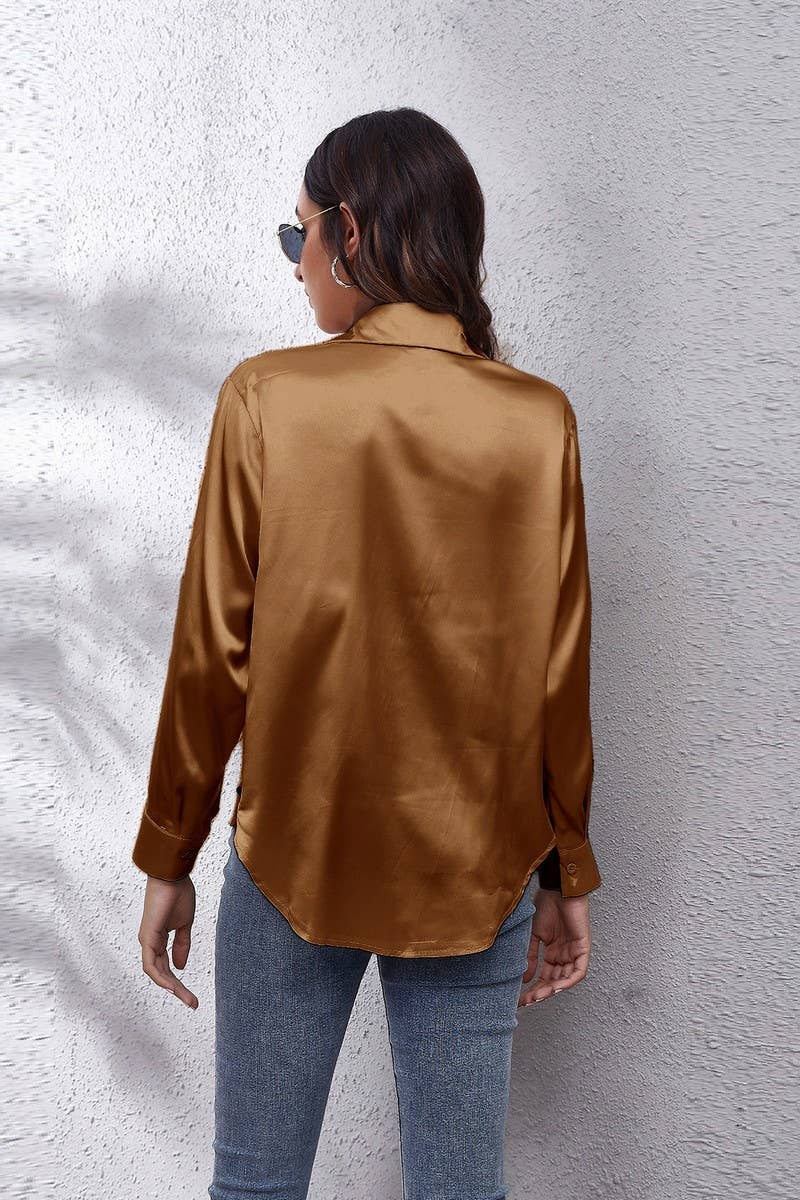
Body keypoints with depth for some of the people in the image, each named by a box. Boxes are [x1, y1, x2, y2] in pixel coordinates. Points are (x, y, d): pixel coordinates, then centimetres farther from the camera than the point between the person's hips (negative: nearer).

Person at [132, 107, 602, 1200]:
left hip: (291, 860, -1)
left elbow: (212, 655, -7)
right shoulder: (539, 420, -5)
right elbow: (559, 673, -2)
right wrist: (567, 876, 9)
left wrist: (168, 858, 4)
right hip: (477, 870, 2)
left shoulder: (268, 399, -10)